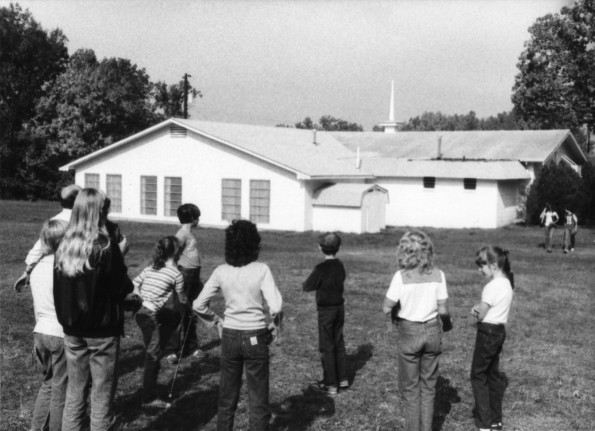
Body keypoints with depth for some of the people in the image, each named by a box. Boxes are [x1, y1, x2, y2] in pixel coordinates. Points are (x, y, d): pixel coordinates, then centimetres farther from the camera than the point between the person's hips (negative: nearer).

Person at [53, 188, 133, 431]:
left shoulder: (64, 247, 0)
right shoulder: (106, 248, -16)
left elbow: (59, 289, 5)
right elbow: (123, 288, -11)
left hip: (72, 329, 5)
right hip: (102, 329, -5)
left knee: (75, 391, 16)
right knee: (102, 394, 4)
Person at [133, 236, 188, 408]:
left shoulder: (150, 268, 13)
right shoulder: (176, 274, -4)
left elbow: (134, 284, 10)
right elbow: (181, 299, 8)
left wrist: (143, 299, 14)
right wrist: (188, 303, 29)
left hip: (140, 310, 7)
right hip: (150, 316, -7)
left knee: (175, 316, 26)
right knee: (153, 356, 1)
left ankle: (158, 349, 24)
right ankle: (149, 398, 6)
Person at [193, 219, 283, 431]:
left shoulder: (221, 271, -5)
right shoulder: (261, 270, -14)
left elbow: (198, 305, -4)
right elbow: (275, 307, -21)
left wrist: (216, 320, 10)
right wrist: (274, 325, -3)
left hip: (229, 336, 3)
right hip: (256, 337, -3)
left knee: (227, 394, 17)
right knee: (258, 397, 9)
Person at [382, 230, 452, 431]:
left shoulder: (401, 276, -15)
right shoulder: (438, 275, -8)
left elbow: (386, 308, -12)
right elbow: (443, 310, -5)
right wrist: (447, 324, 15)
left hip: (409, 331, -3)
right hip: (432, 331, 3)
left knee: (410, 387, 12)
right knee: (428, 386, 16)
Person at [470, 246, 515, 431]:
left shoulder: (493, 286, -21)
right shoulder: (506, 283, 8)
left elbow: (481, 315, -18)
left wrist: (476, 310, 2)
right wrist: (480, 308, -4)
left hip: (488, 332, -9)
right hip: (499, 330, 9)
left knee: (478, 376, 1)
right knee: (493, 375, 17)